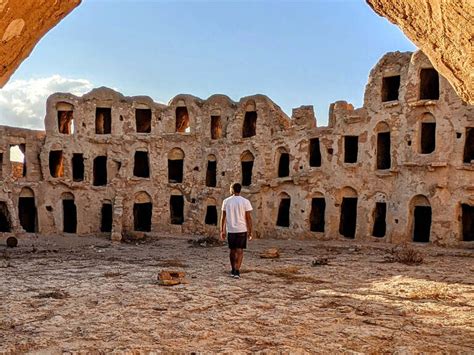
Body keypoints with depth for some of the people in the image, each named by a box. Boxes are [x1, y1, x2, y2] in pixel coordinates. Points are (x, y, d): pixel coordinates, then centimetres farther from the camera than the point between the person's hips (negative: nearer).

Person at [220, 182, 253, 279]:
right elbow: (248, 218, -6)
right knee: (239, 250, 1)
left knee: (232, 250, 14)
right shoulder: (245, 202, -5)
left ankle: (233, 271, 22)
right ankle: (237, 271, -9)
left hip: (230, 230, 2)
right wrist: (250, 232, 0)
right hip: (242, 230, -2)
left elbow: (223, 217, 2)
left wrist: (222, 230, 9)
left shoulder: (226, 201, 1)